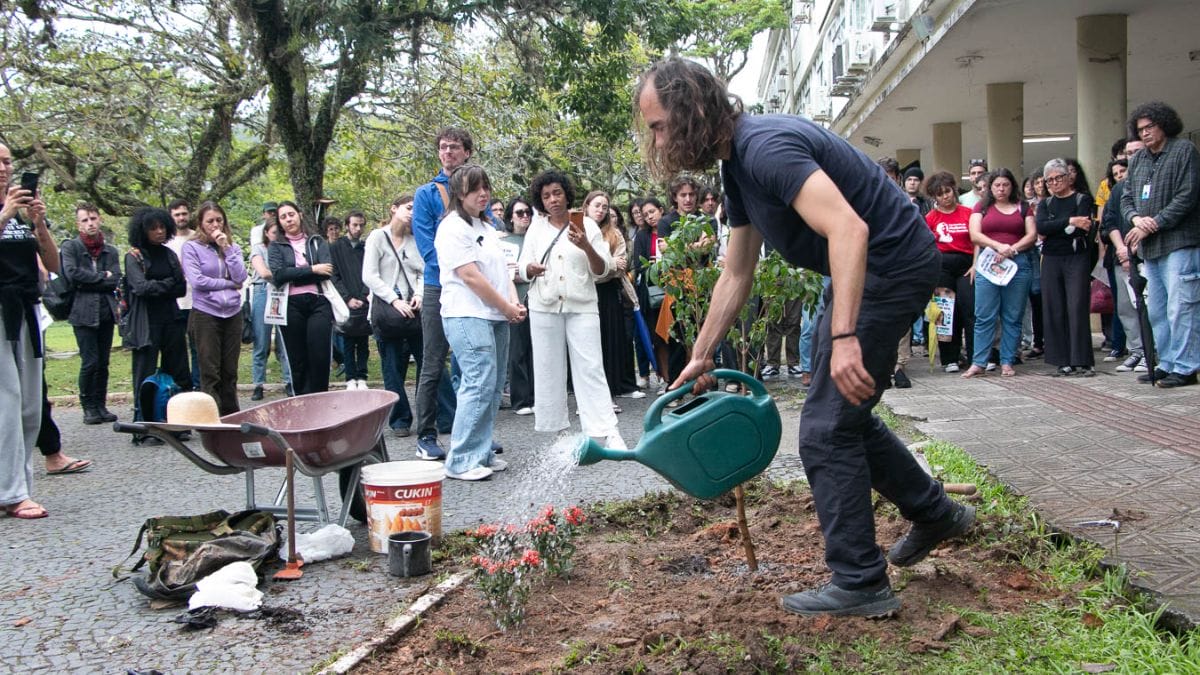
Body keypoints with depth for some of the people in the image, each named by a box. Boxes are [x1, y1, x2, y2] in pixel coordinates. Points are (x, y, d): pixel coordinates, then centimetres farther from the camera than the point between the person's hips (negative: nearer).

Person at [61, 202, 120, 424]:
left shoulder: (110, 250, 13)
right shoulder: (70, 246, 3)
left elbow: (115, 280, 0)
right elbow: (72, 273, -12)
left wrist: (88, 281, -7)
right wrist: (102, 276, -4)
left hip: (106, 312, 4)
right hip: (83, 312, -4)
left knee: (103, 362, 6)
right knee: (90, 362, -7)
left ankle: (100, 405, 14)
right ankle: (88, 407, 5)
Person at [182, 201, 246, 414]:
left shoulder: (232, 247, 12)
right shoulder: (191, 248, 0)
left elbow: (241, 278, -2)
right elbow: (197, 280, -11)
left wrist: (226, 248, -6)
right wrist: (228, 283, -3)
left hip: (232, 314, 4)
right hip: (205, 314, -4)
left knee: (230, 371, 9)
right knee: (210, 372, -2)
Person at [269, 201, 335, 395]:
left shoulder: (317, 241, 13)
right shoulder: (276, 246, 11)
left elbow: (327, 271, -4)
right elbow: (278, 274, -8)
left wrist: (293, 275, -7)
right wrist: (312, 270, -9)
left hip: (318, 303, 0)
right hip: (290, 306, 0)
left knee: (320, 357, -8)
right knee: (298, 360, 3)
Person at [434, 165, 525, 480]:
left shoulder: (486, 227, 20)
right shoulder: (453, 227, -7)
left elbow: (502, 269, 18)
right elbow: (471, 276, -13)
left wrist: (514, 303, 0)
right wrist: (507, 307, -8)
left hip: (496, 317, 9)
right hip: (468, 316, -9)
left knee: (493, 387, 8)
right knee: (479, 385, -14)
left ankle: (481, 453, 16)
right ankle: (461, 461, -8)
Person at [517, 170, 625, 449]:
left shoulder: (587, 226, 4)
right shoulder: (536, 229, 9)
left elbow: (601, 270, 0)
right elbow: (522, 267, 9)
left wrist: (587, 247, -18)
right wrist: (531, 269, -14)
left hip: (581, 307, -2)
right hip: (544, 307, 2)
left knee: (590, 369, -8)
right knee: (548, 370, 4)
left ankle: (607, 433, -11)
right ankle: (554, 430, 14)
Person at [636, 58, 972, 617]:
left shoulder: (766, 149, -24)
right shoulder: (737, 163, 9)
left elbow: (849, 229, -36)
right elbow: (735, 275, 16)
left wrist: (844, 336, -43)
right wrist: (700, 358, 18)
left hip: (892, 266, -10)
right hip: (863, 273, 10)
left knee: (827, 428, -7)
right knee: (843, 415, 19)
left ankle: (859, 583, 4)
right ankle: (935, 513, 35)